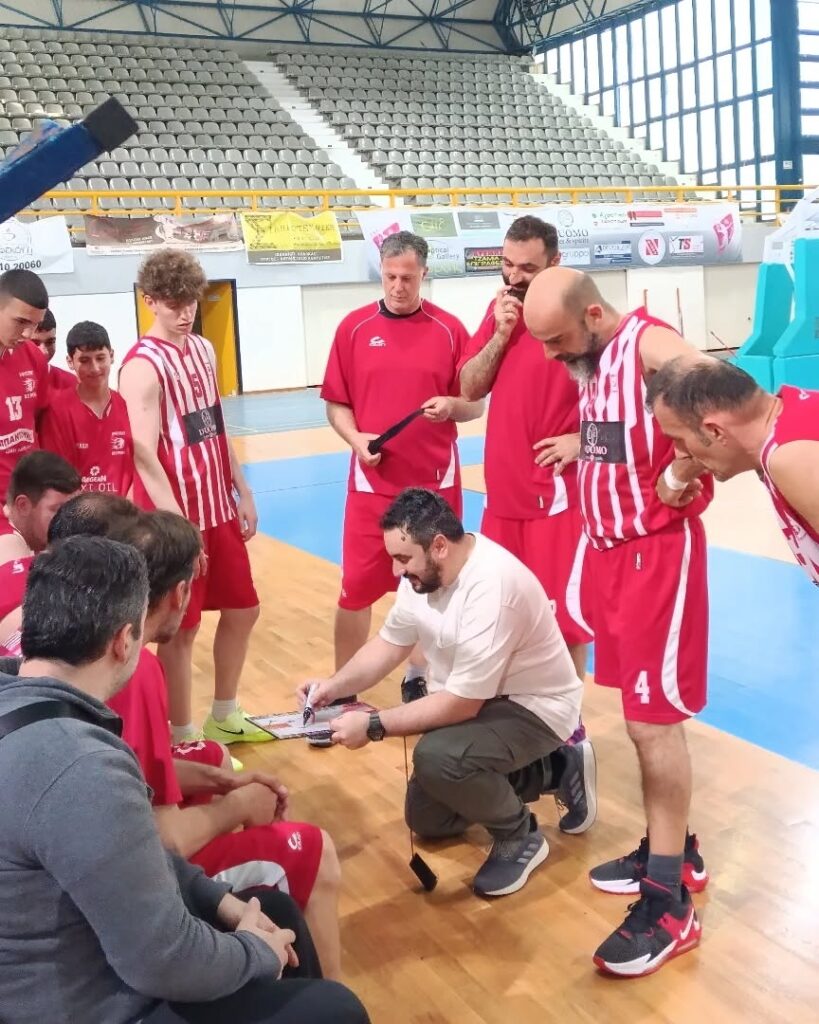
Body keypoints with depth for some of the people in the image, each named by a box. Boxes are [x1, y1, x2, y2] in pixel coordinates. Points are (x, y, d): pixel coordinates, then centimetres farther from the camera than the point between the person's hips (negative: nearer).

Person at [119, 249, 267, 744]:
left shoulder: (204, 350, 9)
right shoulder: (143, 365, -16)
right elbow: (144, 454, -22)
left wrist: (243, 491, 16)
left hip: (219, 509, 8)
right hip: (178, 517, -8)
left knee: (242, 609, 16)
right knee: (181, 630, 2)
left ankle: (224, 717, 33)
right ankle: (184, 740, 18)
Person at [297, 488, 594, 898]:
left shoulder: (491, 587, -35)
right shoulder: (423, 571, -8)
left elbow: (461, 703, -31)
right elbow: (390, 643, 4)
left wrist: (373, 725, -26)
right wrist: (336, 686, -12)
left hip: (533, 707, -9)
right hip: (472, 701, 9)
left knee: (436, 757, -35)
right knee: (427, 821, 15)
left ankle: (520, 836, -6)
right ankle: (550, 769, 25)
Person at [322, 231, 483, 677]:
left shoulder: (449, 329, 1)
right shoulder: (354, 327, 2)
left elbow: (476, 404, 4)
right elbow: (336, 402, 6)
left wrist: (451, 405, -17)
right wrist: (356, 439, -12)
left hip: (436, 482, 1)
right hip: (372, 482, 0)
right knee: (356, 588, 3)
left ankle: (420, 679, 30)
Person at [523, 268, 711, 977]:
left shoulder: (648, 343, -16)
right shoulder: (588, 358, 11)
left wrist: (683, 474, -22)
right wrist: (578, 445, 3)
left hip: (658, 550, -9)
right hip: (609, 546, 9)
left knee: (654, 719, -5)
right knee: (642, 713, 15)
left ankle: (669, 904, 5)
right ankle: (673, 854, 31)